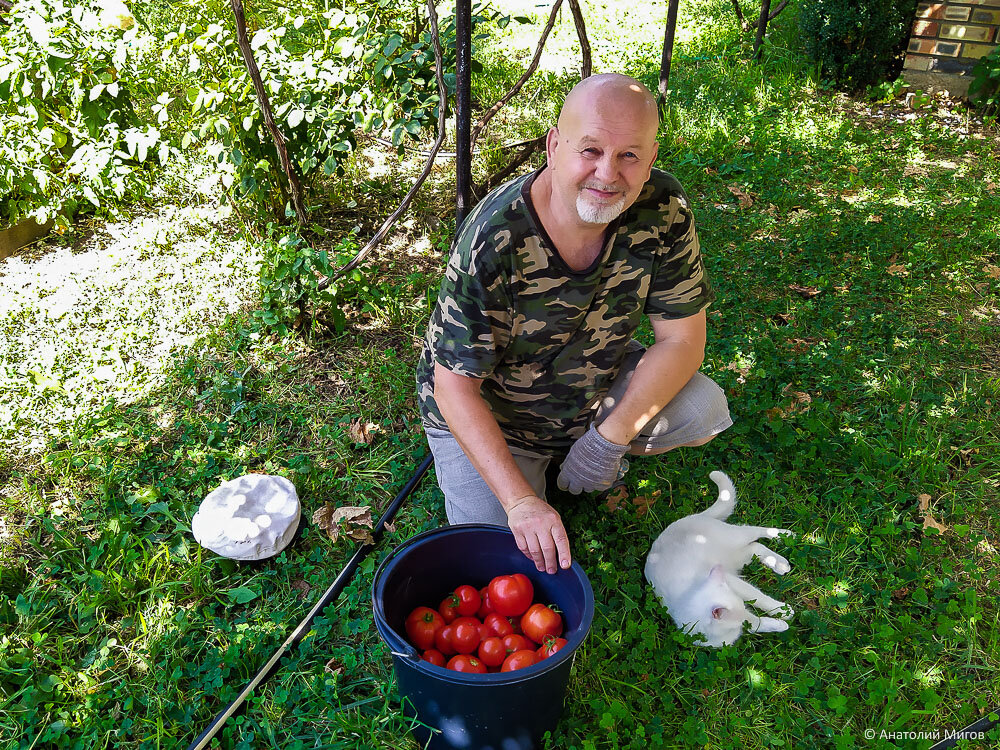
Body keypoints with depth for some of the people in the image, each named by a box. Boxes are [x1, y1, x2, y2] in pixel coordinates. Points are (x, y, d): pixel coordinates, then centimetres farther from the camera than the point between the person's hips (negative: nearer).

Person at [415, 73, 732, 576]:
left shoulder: (663, 208, -20)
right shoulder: (492, 239, -32)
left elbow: (683, 339, -14)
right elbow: (456, 384, -28)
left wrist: (611, 437, -23)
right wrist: (520, 502, -35)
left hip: (597, 386, 4)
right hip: (487, 411, -3)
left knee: (704, 411, -18)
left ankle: (601, 453, 13)